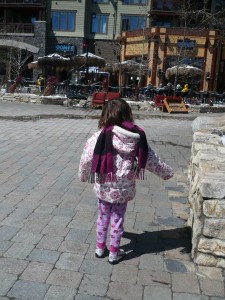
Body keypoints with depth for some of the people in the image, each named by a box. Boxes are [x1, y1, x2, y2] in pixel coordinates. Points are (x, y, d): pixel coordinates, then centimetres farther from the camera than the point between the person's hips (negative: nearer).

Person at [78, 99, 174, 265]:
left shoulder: (101, 136, -16)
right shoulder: (138, 137, -9)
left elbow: (87, 159, -9)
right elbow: (152, 159, 1)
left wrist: (83, 176, 11)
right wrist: (167, 172, 17)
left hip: (104, 187, 0)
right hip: (124, 189, 1)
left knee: (103, 218, 20)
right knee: (117, 220, 16)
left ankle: (100, 248, 36)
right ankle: (114, 253, 32)